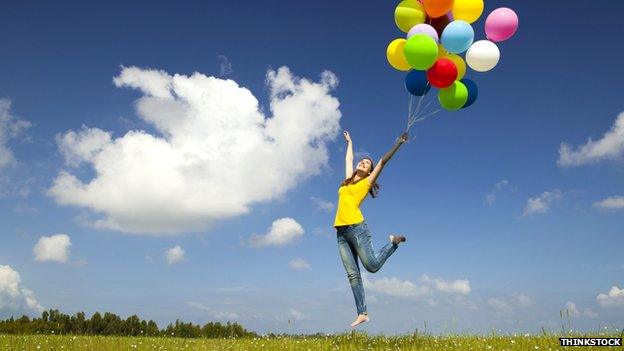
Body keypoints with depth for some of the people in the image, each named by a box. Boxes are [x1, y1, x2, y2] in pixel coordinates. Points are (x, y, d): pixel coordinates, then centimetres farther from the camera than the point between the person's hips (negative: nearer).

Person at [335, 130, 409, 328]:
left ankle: (393, 242, 19)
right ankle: (362, 313, -1)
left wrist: (398, 143, 0)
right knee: (352, 274, -1)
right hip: (341, 233, 5)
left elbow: (383, 161, 3)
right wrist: (349, 142, 47)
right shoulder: (348, 181, 21)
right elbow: (348, 159, 36)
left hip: (357, 228, -5)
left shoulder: (367, 182, 8)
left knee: (372, 266, -7)